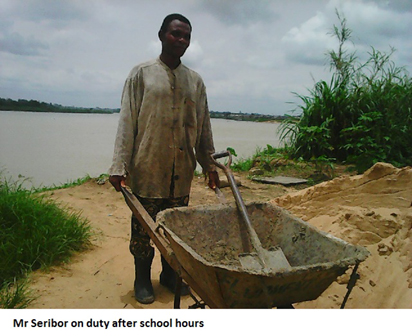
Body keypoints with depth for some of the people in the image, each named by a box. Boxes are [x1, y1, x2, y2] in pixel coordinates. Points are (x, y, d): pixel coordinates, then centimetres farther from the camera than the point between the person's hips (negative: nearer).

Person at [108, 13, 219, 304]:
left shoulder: (195, 81, 12)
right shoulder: (141, 74, 2)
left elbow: (204, 127, 15)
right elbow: (127, 122, -2)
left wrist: (210, 165, 13)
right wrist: (120, 165, -9)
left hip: (182, 170, 3)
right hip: (147, 168, -3)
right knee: (143, 226, 4)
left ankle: (170, 273, 28)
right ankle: (142, 278, 22)